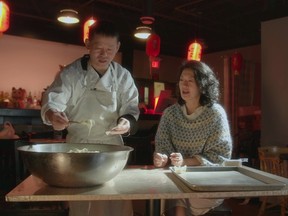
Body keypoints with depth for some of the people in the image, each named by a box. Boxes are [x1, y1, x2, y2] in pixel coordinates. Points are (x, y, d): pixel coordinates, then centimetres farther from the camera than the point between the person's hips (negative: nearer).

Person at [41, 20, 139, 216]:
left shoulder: (123, 76, 0)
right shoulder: (71, 73, -7)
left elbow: (130, 107, -2)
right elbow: (53, 100, -16)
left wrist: (127, 121, -26)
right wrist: (53, 115, -41)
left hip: (112, 145, 2)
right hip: (78, 145, -1)